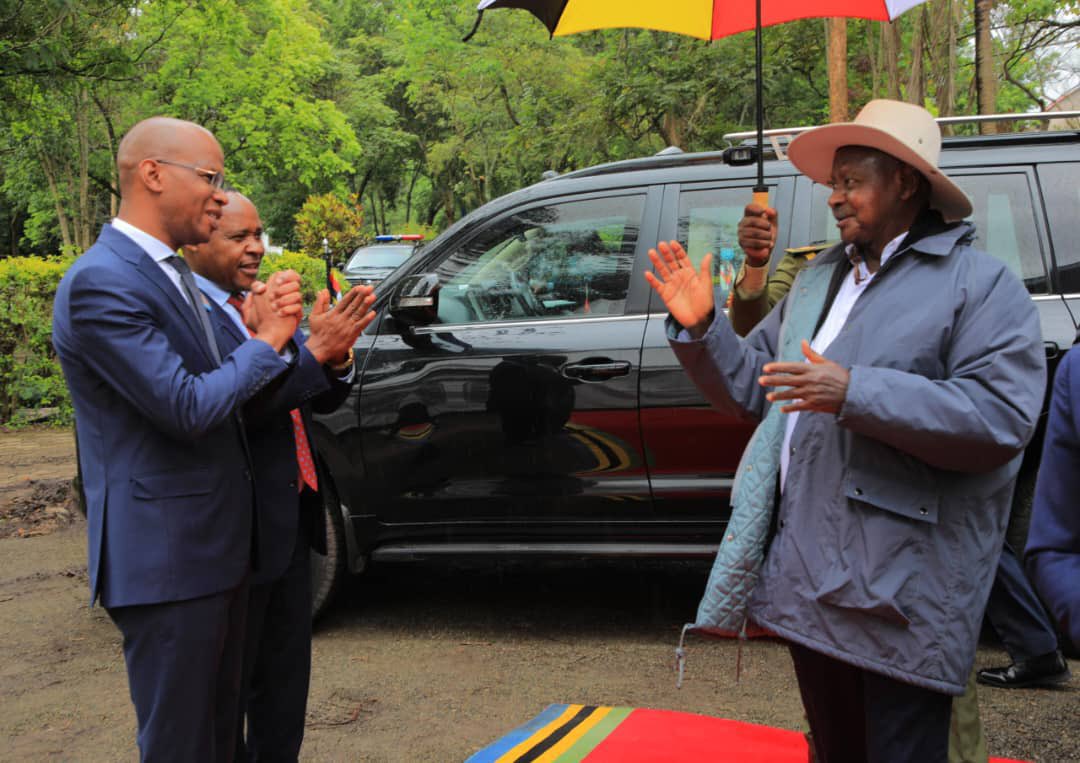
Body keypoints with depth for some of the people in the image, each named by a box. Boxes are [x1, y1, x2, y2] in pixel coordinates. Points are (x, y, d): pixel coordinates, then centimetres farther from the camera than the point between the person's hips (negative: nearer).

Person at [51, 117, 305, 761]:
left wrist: (262, 326, -7)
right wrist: (266, 340, -9)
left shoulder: (173, 273, 12)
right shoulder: (101, 284, -19)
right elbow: (187, 408, -24)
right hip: (166, 557, -9)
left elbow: (221, 389, 12)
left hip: (218, 542, 9)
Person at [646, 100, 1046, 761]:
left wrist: (854, 392, -27)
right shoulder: (818, 278, 16)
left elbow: (1002, 417, -20)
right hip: (806, 578, 7)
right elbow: (751, 385, 18)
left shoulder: (981, 284, -6)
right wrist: (700, 329, 0)